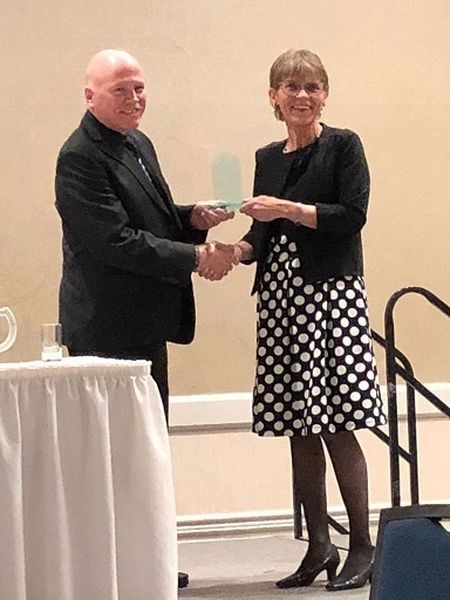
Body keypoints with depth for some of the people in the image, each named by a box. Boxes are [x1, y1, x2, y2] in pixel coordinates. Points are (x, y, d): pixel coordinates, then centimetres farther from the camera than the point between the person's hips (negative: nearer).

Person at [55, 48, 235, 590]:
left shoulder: (138, 144, 14)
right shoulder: (80, 158, -16)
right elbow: (117, 241, -23)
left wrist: (193, 218, 4)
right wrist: (195, 257, -21)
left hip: (145, 322, 10)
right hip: (107, 327, -10)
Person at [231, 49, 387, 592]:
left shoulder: (342, 146, 0)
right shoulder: (267, 159, 15)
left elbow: (353, 215, -11)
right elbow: (264, 235, 17)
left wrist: (288, 209, -17)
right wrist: (237, 250, -3)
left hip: (331, 290, -5)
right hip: (280, 293, 5)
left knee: (336, 425, -8)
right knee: (298, 428, 5)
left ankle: (361, 547, 0)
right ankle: (318, 546, 13)